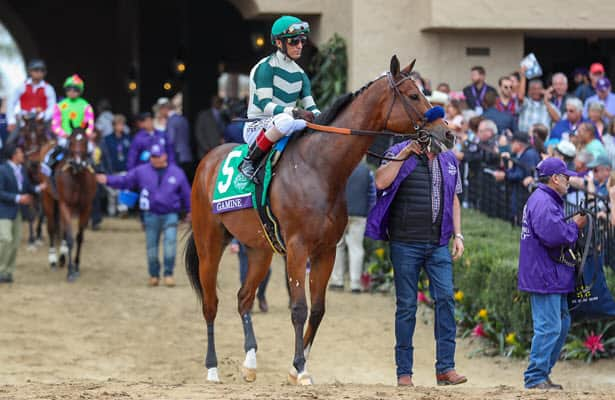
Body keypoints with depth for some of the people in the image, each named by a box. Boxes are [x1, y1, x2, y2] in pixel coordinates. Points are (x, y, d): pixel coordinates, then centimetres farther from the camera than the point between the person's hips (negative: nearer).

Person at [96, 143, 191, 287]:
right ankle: (154, 275, 17)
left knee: (170, 241, -14)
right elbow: (124, 181, 2)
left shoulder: (177, 173, 2)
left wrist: (189, 210, 14)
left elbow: (186, 193, 10)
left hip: (170, 214, -1)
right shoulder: (141, 171, 2)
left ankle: (169, 274, -6)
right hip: (151, 215, 1)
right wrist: (108, 180, -10)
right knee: (151, 245, 4)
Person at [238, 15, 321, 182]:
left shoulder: (299, 73, 12)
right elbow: (265, 105, -21)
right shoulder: (266, 67, -11)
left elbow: (310, 107, 8)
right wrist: (294, 112, -34)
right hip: (257, 127, -8)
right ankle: (250, 161, -26)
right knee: (286, 121, -40)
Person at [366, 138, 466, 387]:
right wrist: (404, 155, -17)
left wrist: (457, 235, 11)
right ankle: (404, 372, 8)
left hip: (438, 245, 3)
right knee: (407, 305, 1)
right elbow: (381, 182, -17)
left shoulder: (448, 160, 13)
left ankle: (445, 368, -6)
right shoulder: (399, 154, -1)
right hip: (405, 243, -3)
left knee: (445, 298, -9)